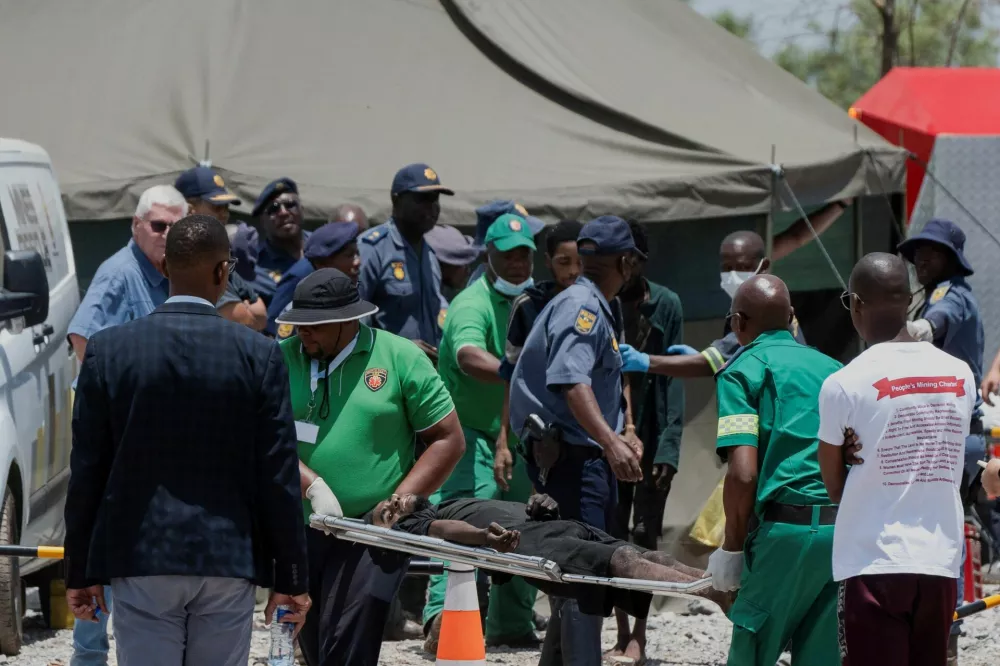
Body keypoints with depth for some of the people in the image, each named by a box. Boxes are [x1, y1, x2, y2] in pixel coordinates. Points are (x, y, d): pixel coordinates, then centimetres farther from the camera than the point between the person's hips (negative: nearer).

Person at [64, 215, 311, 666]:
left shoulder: (108, 351, -2)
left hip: (139, 561, 0)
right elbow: (279, 479, -2)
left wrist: (80, 571, 9)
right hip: (230, 561, 0)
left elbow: (87, 471, 1)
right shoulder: (258, 355, -4)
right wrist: (290, 579, 5)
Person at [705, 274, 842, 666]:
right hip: (847, 530, 5)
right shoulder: (832, 368, 19)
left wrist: (731, 548, -1)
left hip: (787, 530, -5)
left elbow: (743, 473, -10)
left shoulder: (743, 369, 2)